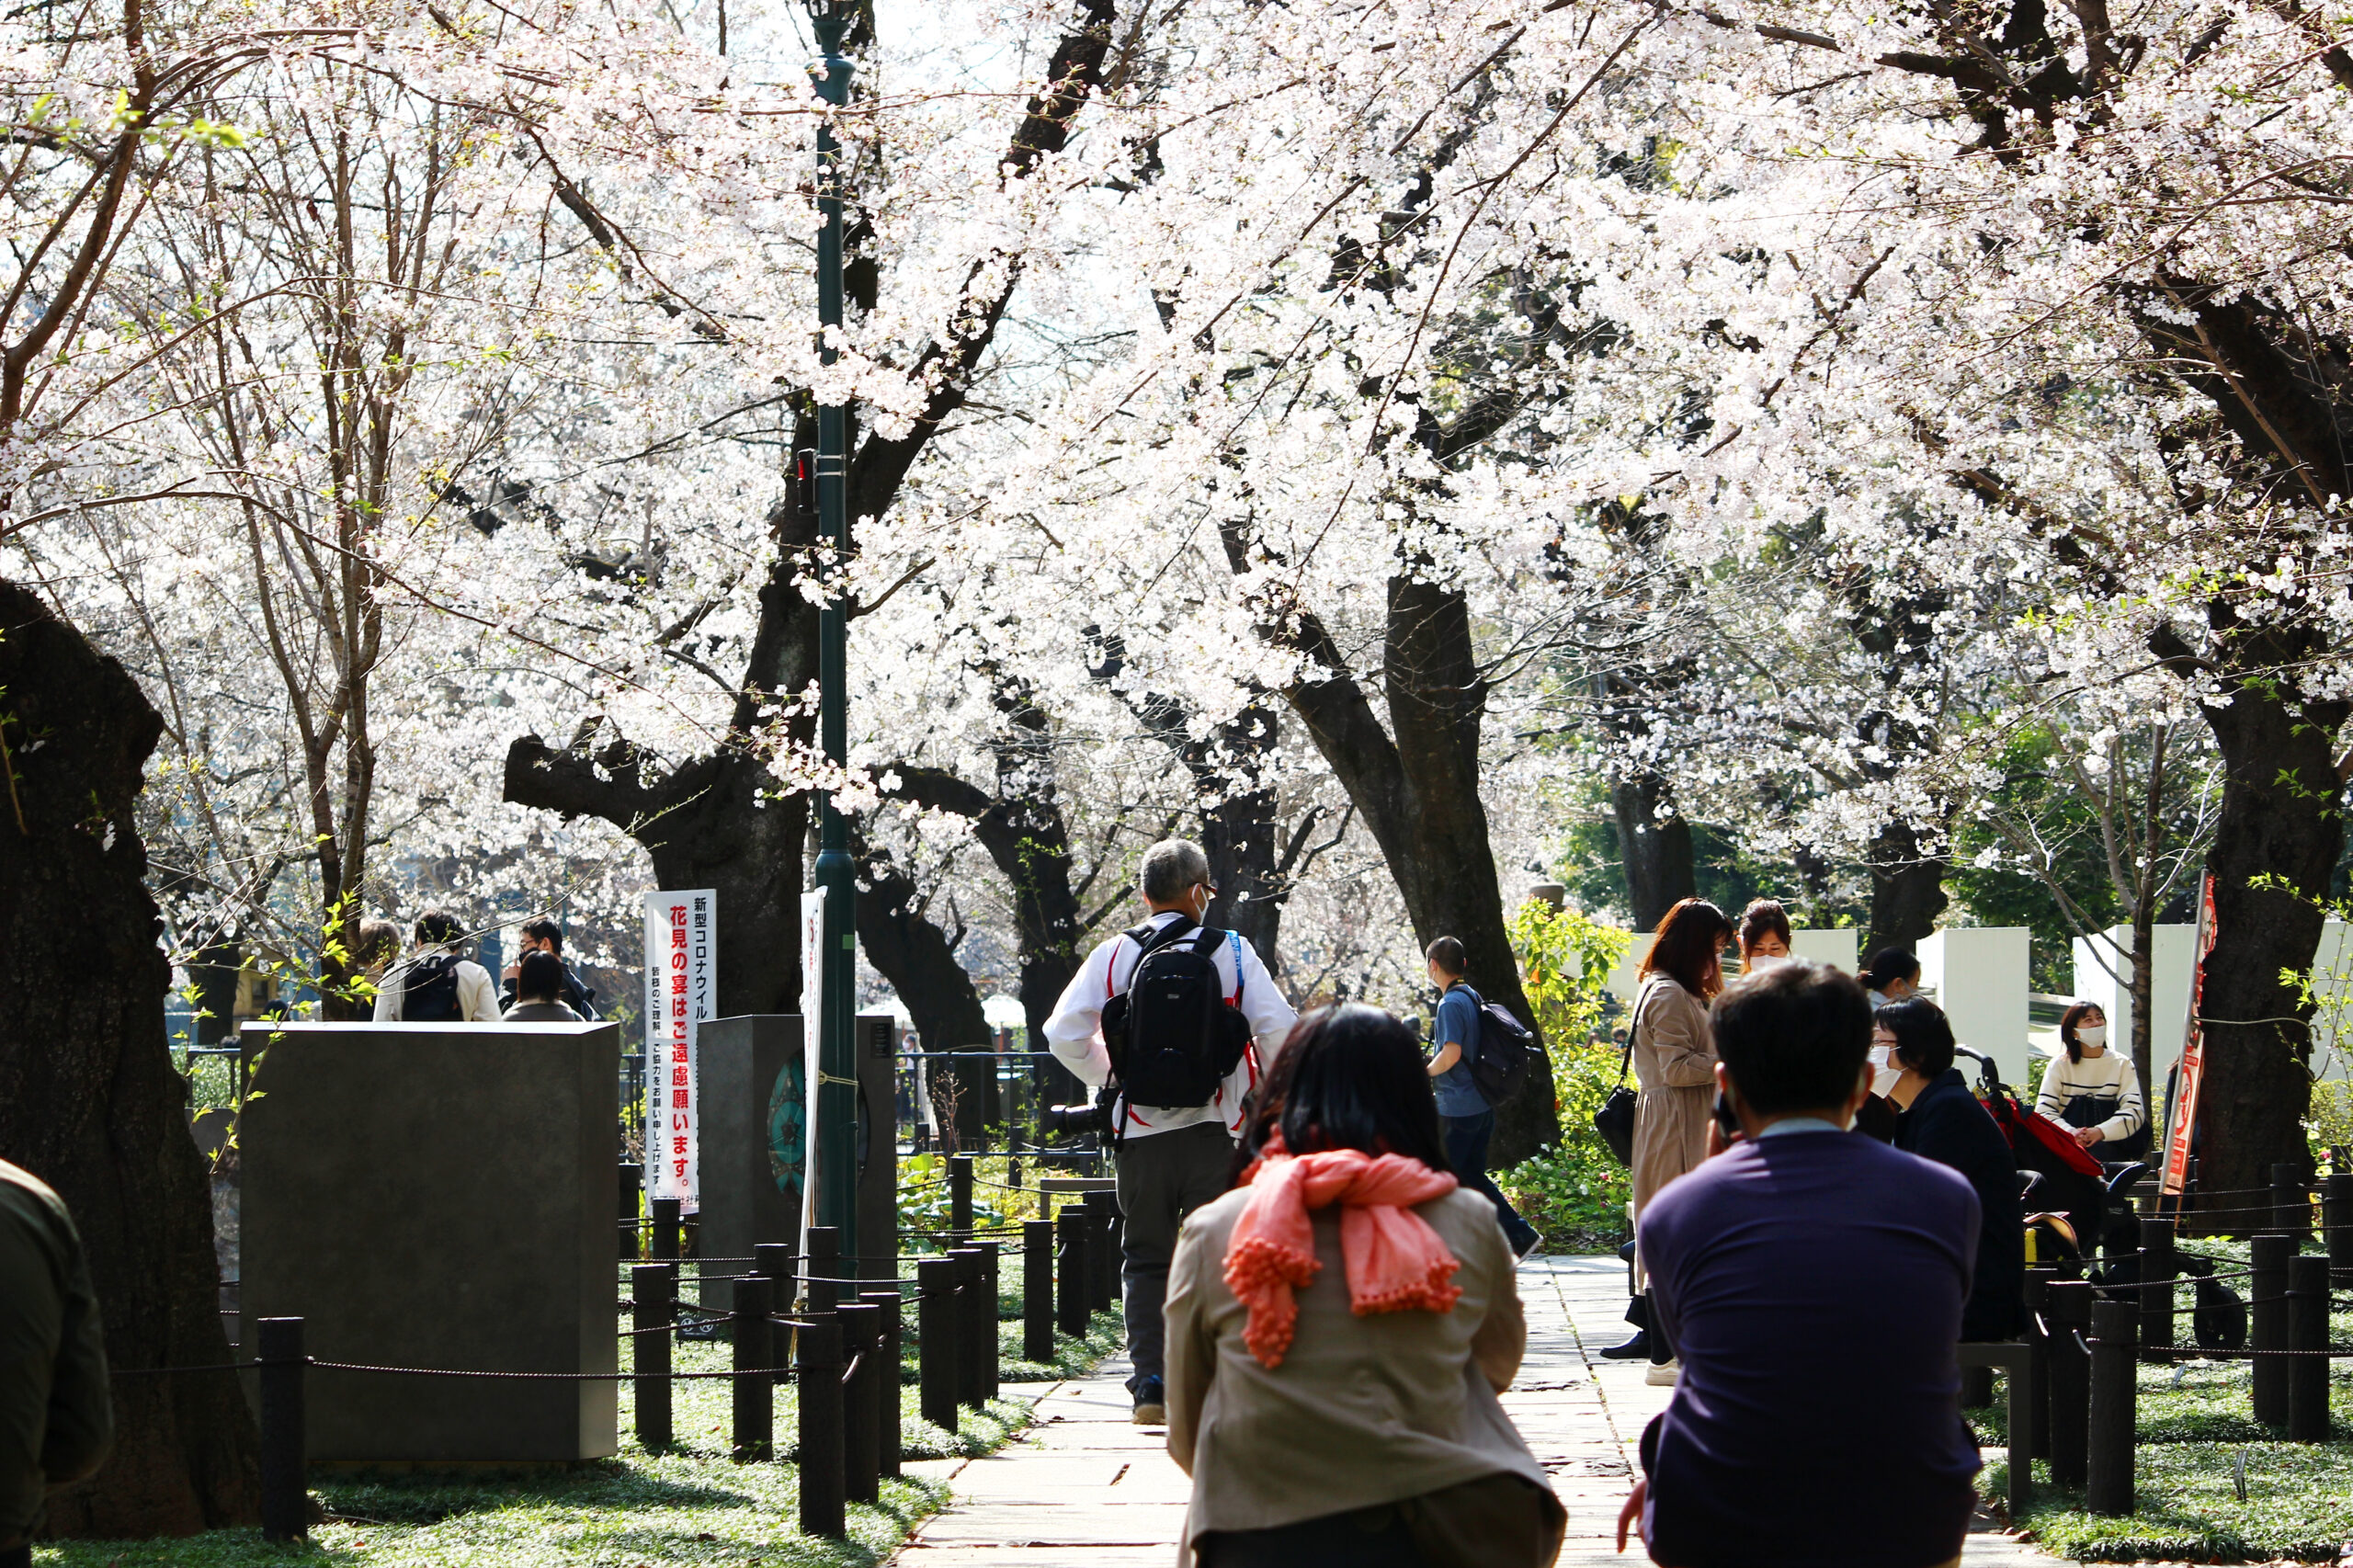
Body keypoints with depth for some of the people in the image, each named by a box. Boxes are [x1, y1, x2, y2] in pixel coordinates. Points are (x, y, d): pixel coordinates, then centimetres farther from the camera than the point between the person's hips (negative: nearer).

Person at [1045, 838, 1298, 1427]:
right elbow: (1279, 1027, -8)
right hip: (1214, 1128, -1)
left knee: (1144, 1259, 10)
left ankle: (1150, 1386, 3)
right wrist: (1267, 1086, 10)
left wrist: (1110, 1076, 12)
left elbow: (1063, 1033, -4)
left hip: (1139, 1129, 1)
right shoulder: (1231, 951, -1)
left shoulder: (1114, 955, 2)